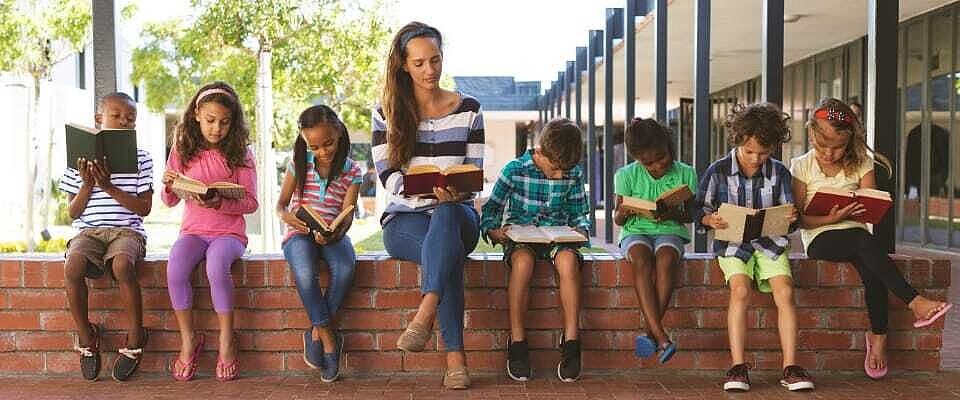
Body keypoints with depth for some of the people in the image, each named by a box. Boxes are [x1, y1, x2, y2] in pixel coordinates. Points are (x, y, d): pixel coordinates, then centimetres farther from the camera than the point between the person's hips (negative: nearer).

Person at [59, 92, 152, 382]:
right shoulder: (80, 159, 10)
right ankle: (86, 336, -5)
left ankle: (135, 336, -14)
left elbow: (144, 208, -1)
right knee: (72, 268, -30)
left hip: (127, 230, -2)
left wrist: (109, 187, -11)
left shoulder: (140, 159, 6)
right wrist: (87, 184, -8)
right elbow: (73, 213, 9)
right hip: (89, 231, 2)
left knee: (122, 265, -35)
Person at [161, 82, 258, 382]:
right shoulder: (183, 151, 6)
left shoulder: (240, 153, 0)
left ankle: (226, 339, -16)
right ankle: (188, 339, -9)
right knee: (175, 269, -28)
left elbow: (250, 202, -3)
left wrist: (220, 203, -21)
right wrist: (168, 185, -11)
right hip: (193, 230, 2)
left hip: (229, 232, -2)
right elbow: (170, 202, 11)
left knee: (216, 266, -34)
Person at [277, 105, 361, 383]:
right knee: (304, 271, -35)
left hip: (332, 234, 1)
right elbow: (280, 204, 6)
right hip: (300, 234, 0)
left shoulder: (351, 171, 2)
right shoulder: (299, 164, 4)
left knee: (345, 266, -34)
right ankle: (327, 336, -19)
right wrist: (286, 216, -20)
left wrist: (334, 233, -29)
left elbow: (347, 215, -6)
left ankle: (316, 331, -16)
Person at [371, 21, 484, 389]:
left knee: (446, 216, -39)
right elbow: (387, 176, -4)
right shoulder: (387, 112, 6)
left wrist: (456, 192, -21)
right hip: (404, 219, -1)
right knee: (449, 252, -36)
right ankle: (455, 356, -38)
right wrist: (429, 190, -25)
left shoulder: (468, 109, 8)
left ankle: (424, 316, -48)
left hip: (456, 213, 1)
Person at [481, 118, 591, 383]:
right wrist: (493, 231, -17)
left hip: (558, 237, 2)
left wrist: (581, 230, -7)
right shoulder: (515, 170, -3)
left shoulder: (574, 175, 5)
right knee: (522, 261, -37)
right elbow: (491, 208, 2)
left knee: (568, 261, -34)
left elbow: (579, 214, 15)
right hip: (520, 238, -1)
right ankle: (517, 344, -26)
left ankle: (571, 344, -27)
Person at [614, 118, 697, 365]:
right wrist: (624, 213, -20)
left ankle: (651, 331, -30)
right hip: (636, 233, 0)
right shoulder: (627, 175, 0)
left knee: (665, 259, -36)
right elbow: (618, 220, 5)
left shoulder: (685, 174, 1)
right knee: (642, 260, -36)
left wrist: (673, 215, -17)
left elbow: (689, 215, 6)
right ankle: (661, 337, -42)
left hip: (670, 231, 0)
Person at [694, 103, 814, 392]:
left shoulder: (779, 173, 4)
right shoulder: (718, 172, -2)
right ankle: (738, 367, -22)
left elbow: (788, 216, 9)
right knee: (740, 290, -27)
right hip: (733, 243, -2)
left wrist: (791, 219, -16)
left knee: (785, 292, -20)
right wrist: (710, 220, -21)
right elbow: (699, 210, 2)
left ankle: (790, 368, -14)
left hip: (769, 242, 2)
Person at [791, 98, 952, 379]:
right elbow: (799, 219, -5)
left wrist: (864, 209, -19)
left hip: (855, 232, 3)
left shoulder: (860, 164, 7)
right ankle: (915, 303, -32)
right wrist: (831, 218, -21)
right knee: (865, 241, -34)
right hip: (820, 239, -3)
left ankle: (878, 336, -11)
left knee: (872, 271, -29)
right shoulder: (802, 167, 0)